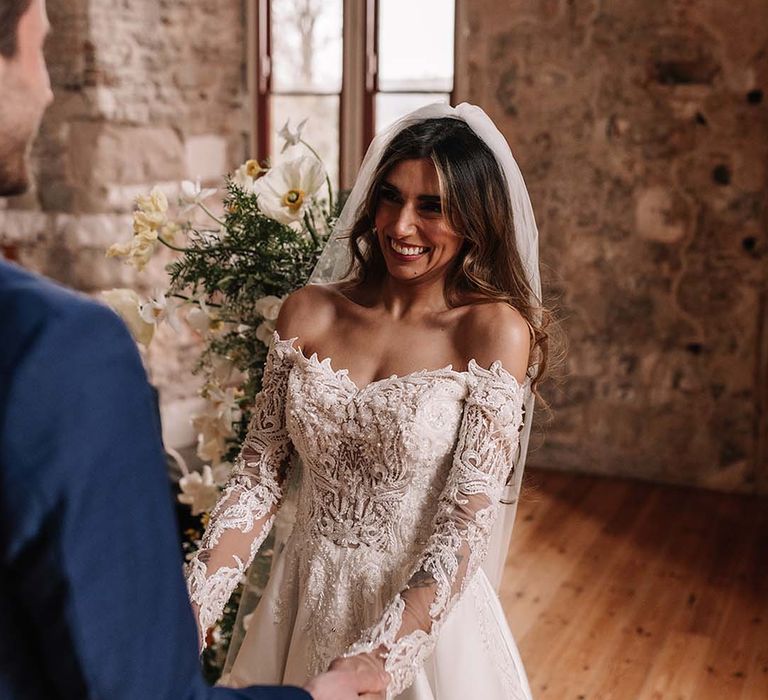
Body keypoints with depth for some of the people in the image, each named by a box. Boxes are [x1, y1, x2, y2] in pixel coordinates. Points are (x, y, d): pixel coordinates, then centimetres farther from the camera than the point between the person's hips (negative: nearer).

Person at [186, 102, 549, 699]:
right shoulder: (309, 313, -5)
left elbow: (467, 519, -18)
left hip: (422, 613, -3)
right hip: (303, 602, 4)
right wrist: (193, 613, -14)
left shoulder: (495, 331, -14)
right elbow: (259, 476, -4)